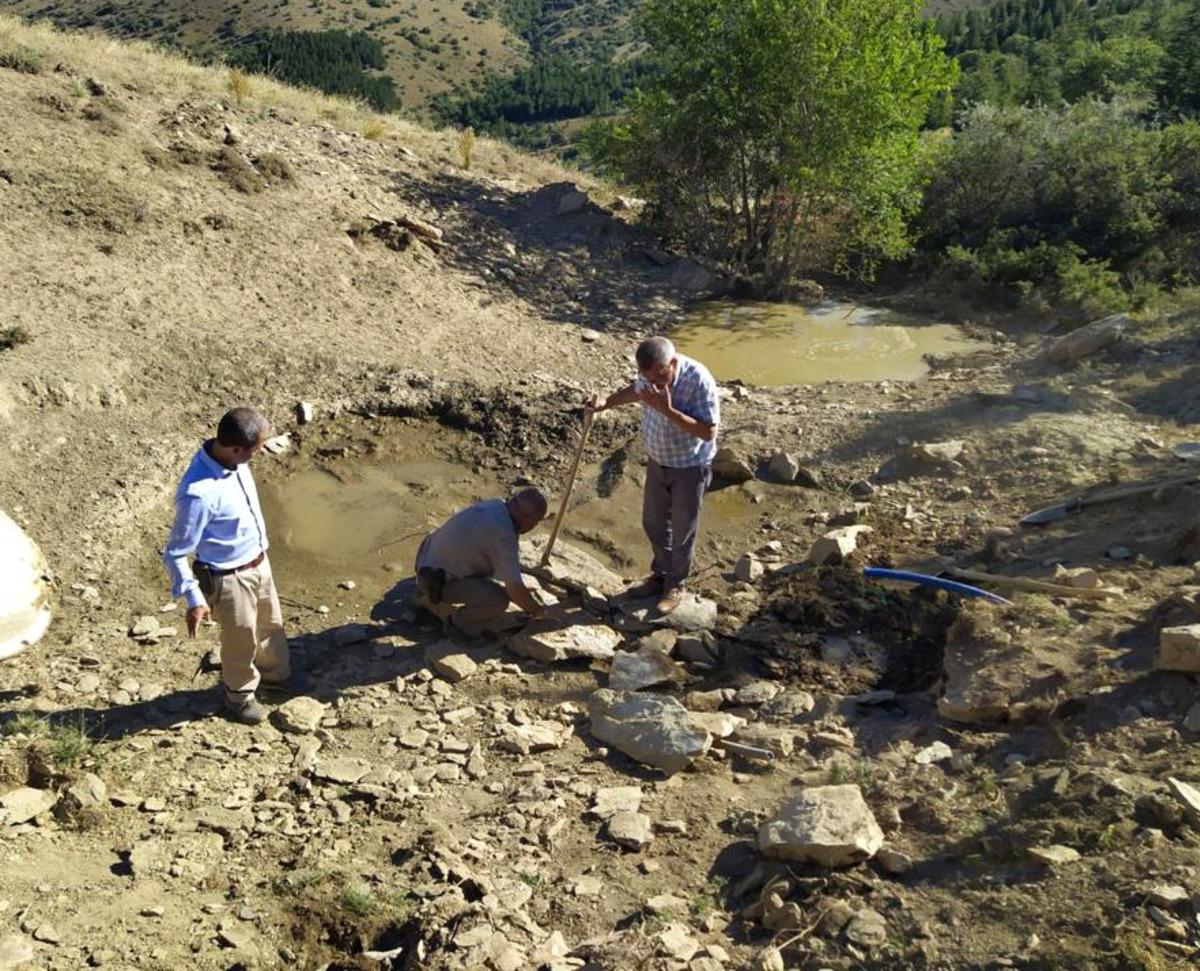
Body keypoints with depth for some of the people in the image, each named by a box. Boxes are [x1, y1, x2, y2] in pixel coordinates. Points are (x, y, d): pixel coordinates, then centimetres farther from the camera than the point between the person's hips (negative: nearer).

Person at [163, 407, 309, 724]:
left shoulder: (233, 460, -12)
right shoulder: (199, 493, -36)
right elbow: (175, 553, -25)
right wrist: (194, 599, -22)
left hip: (258, 563, 7)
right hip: (230, 578, -7)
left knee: (271, 623, 29)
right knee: (241, 641, 18)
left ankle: (276, 672, 56)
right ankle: (239, 697, 45)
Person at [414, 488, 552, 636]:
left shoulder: (495, 505, 1)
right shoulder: (503, 533, -27)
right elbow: (515, 588, -22)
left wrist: (522, 589, 24)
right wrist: (535, 610, -4)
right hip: (438, 581, -10)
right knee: (498, 599, -26)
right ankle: (455, 620, 0)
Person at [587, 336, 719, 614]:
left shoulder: (698, 380, -31)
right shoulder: (650, 373, -12)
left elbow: (708, 431, -31)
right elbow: (636, 391, 13)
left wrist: (668, 410, -38)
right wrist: (606, 403, -2)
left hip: (690, 466, -6)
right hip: (657, 460, 6)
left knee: (683, 529, 10)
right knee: (653, 522, 19)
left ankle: (676, 585, 30)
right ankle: (661, 574, 41)